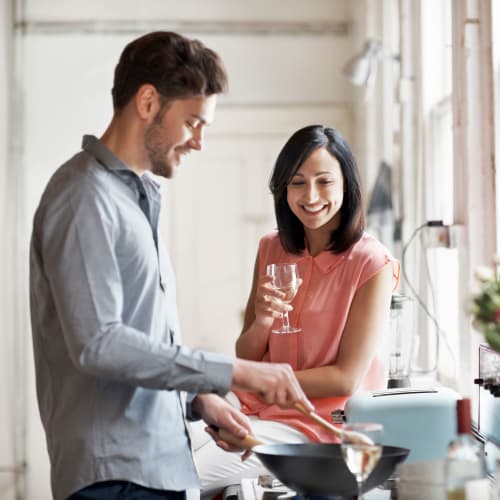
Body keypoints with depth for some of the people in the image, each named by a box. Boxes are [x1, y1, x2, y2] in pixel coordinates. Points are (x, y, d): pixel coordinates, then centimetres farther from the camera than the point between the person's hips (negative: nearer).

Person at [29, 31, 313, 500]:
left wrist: (199, 397, 7)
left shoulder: (140, 194, 14)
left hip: (159, 462, 8)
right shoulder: (86, 196, -14)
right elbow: (96, 343, -22)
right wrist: (233, 372, -22)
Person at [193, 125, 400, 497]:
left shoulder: (372, 264, -10)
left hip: (319, 421, -5)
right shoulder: (271, 249, 6)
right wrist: (261, 323, -14)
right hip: (251, 404, 5)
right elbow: (245, 357, 8)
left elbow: (346, 379, -13)